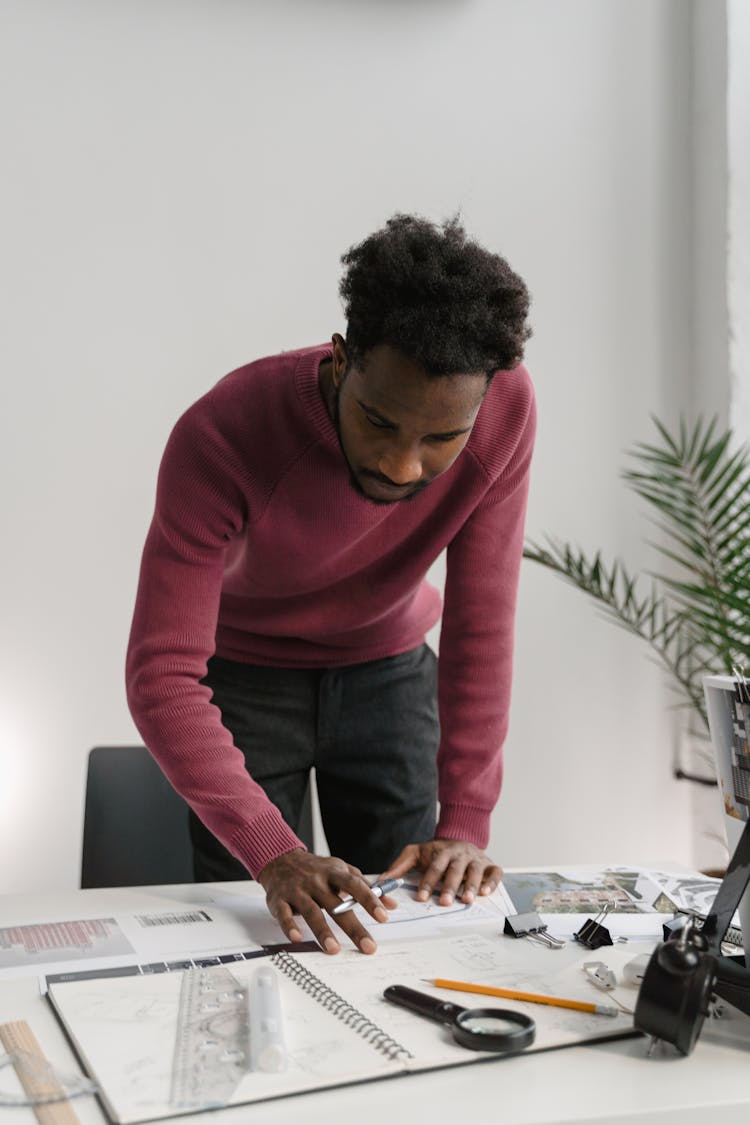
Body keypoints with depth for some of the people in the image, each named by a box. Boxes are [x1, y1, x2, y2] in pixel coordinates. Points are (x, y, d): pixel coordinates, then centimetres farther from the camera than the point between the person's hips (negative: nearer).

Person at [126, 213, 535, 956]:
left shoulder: (506, 408, -26)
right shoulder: (220, 435, -35)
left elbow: (481, 626, -20)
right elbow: (162, 676, -35)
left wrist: (465, 824, -24)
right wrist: (273, 853, -46)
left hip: (388, 667, 2)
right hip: (245, 676, -2)